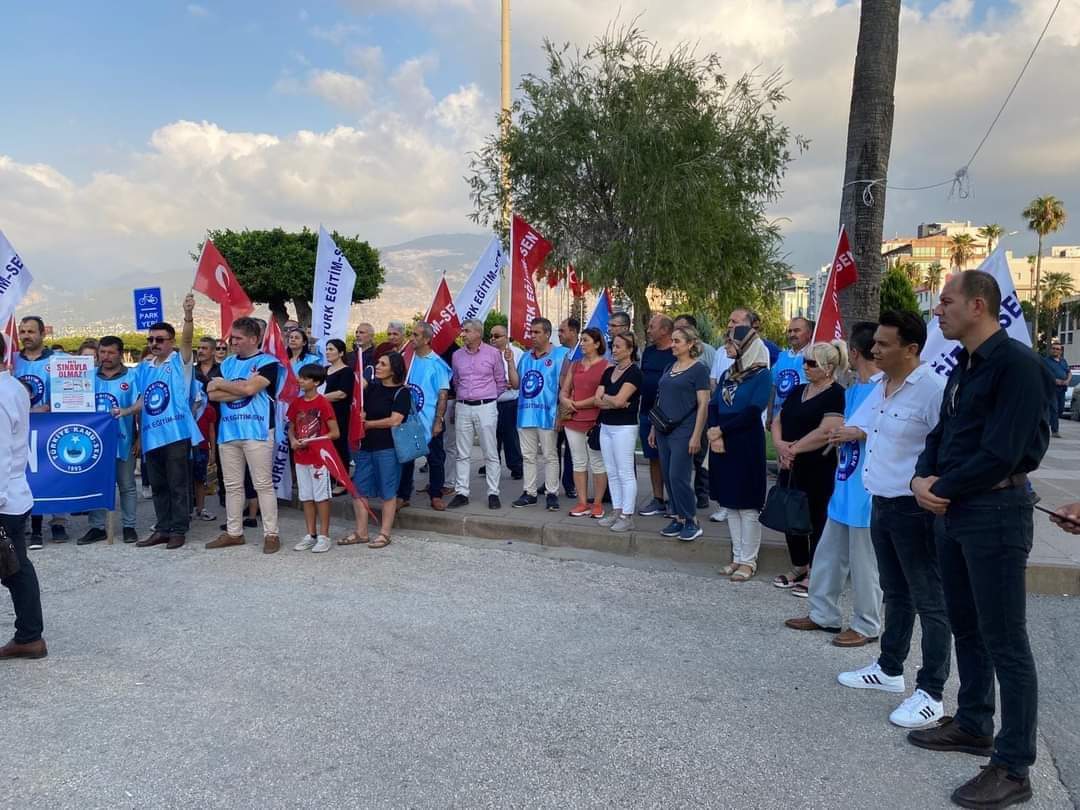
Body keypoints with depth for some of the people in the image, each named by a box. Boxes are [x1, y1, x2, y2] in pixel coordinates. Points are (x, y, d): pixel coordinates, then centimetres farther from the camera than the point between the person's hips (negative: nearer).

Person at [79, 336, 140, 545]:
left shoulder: (131, 377, -2)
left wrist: (132, 425, -18)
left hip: (122, 440, -3)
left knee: (127, 486, 7)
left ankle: (129, 526, 15)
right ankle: (97, 527, 16)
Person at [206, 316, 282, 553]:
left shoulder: (267, 362, -2)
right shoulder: (227, 363, 15)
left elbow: (250, 388, -17)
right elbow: (213, 395, 4)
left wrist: (221, 384, -2)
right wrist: (242, 387, -8)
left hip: (257, 431, -6)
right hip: (228, 432, 6)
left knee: (263, 484, -3)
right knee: (232, 486, 12)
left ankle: (271, 534, 2)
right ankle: (233, 532, 22)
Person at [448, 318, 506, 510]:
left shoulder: (493, 353, -2)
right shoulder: (457, 355, 7)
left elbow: (501, 382, 6)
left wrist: (489, 397, 9)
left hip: (485, 408, -3)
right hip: (463, 408, 3)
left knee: (491, 453, 1)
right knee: (462, 454, 7)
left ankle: (493, 493, 8)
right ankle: (461, 493, 13)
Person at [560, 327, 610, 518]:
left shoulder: (605, 366, -4)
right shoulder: (575, 365, 14)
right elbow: (564, 390, 15)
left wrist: (577, 404, -8)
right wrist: (565, 401, -7)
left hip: (594, 421, -6)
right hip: (573, 420, 6)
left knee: (597, 463, 2)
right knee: (579, 462, 8)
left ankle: (597, 503, 11)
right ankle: (582, 504, 14)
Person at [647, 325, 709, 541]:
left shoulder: (698, 369, -7)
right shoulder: (669, 368, 14)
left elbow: (703, 405, -11)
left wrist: (696, 436, -16)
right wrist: (653, 429, 15)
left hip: (683, 431, -7)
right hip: (664, 431, 7)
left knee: (678, 477, -9)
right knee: (668, 478, 8)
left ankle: (692, 522, 4)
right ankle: (678, 518, 18)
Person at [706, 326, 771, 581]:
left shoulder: (761, 375, -6)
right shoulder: (727, 374, 13)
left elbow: (752, 412, -15)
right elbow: (713, 405, 6)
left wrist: (721, 430, -13)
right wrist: (714, 433, -11)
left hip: (747, 445, -7)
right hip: (722, 445, 7)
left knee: (747, 505, -1)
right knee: (728, 502, 11)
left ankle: (748, 561, 8)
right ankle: (737, 557, 20)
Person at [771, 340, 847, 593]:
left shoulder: (836, 395, -11)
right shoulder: (797, 391, 13)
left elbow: (825, 432, -20)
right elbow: (777, 421, 11)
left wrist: (793, 448, -13)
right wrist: (780, 444, -9)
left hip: (817, 470, -8)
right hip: (790, 467, 8)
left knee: (816, 520, 3)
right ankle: (799, 568, 28)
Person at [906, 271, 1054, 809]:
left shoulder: (1015, 364, -16)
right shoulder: (964, 365, 14)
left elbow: (1001, 453, -22)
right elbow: (941, 435, 16)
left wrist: (941, 489, -12)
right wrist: (922, 478, -3)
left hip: (995, 510, -9)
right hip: (952, 508, 9)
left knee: (1004, 641, -1)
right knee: (965, 626, 19)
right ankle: (973, 725, 34)